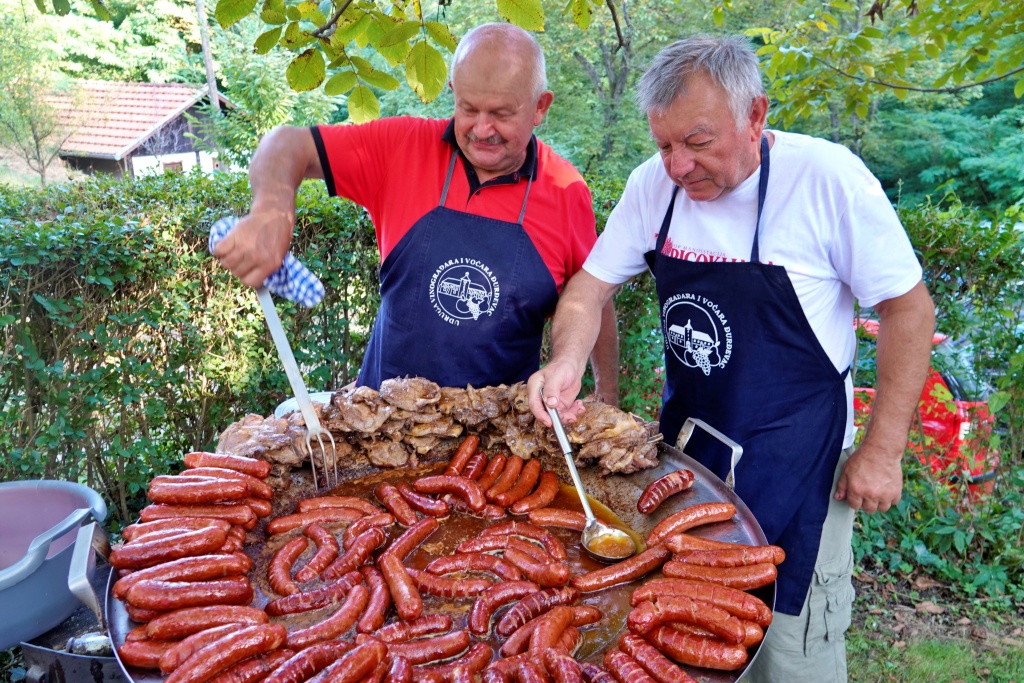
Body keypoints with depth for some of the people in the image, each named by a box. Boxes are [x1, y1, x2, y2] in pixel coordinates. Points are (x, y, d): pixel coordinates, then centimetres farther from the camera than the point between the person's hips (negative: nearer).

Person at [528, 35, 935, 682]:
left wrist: (883, 450, -12)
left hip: (796, 459, -4)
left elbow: (908, 308, -12)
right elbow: (590, 286, -1)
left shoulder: (826, 178, -20)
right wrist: (567, 363, -20)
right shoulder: (655, 182, -7)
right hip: (686, 440, 5)